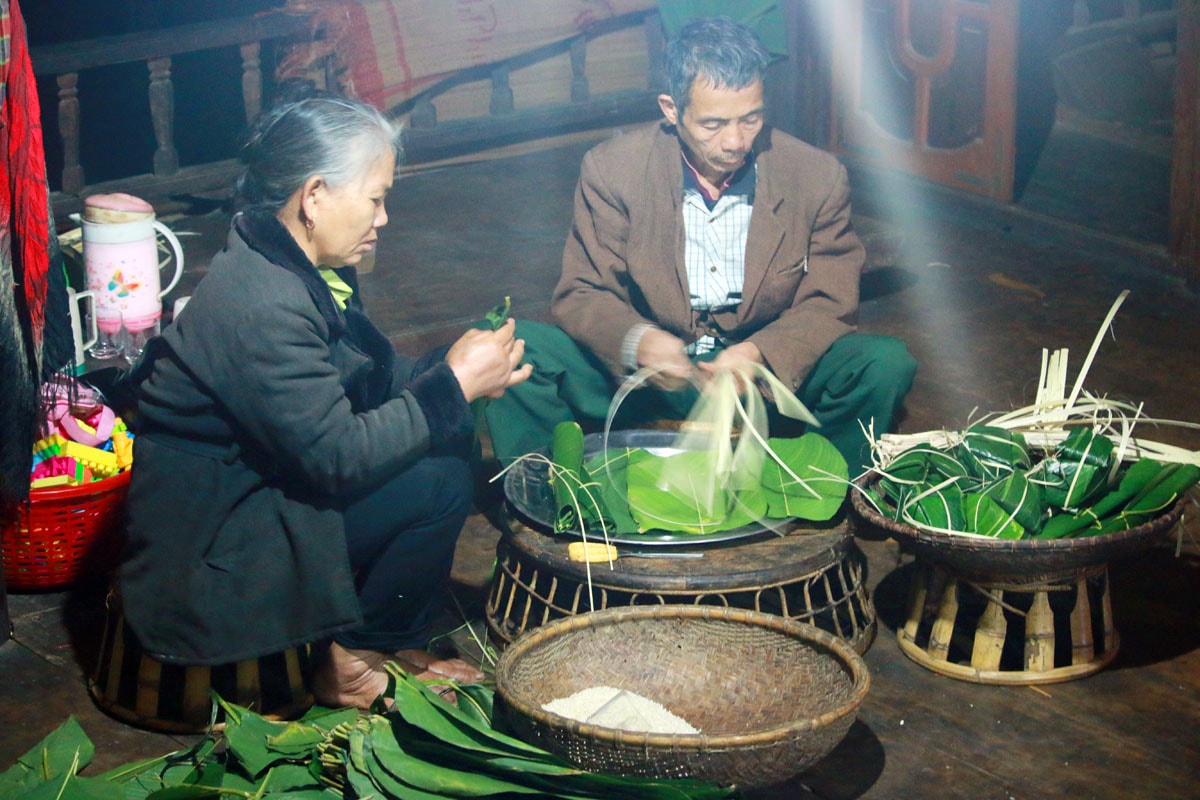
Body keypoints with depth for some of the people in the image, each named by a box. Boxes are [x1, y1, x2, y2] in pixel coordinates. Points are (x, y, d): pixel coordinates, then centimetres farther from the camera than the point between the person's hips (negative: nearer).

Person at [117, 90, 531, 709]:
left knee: (448, 439, 4)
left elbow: (363, 382, 14)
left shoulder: (294, 268, 4)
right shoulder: (263, 306, -27)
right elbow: (338, 458, -26)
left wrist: (453, 365, -3)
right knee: (438, 480, -19)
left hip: (260, 491, 10)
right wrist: (455, 384, -19)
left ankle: (395, 641, 11)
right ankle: (351, 659, 0)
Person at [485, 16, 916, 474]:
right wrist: (636, 342, -30)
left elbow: (830, 305, -4)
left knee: (886, 364, -25)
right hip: (650, 368, 0)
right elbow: (580, 294, -5)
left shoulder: (818, 177, -6)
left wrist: (760, 354, -28)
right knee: (520, 348, -24)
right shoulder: (612, 169, -8)